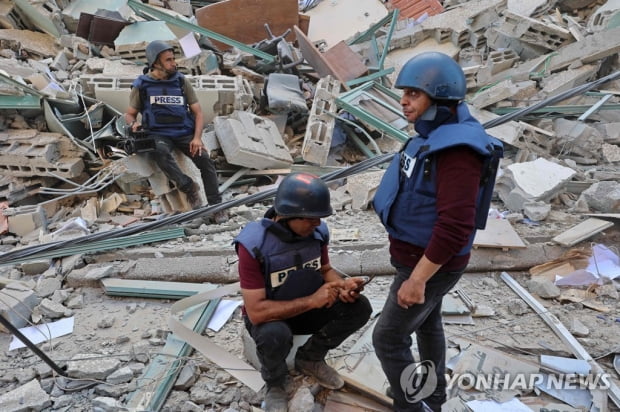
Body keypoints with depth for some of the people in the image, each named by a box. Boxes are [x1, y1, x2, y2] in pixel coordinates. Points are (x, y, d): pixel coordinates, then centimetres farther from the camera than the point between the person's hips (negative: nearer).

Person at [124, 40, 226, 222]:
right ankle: (189, 187, -31)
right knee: (161, 152, -38)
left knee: (204, 158, -24)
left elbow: (198, 112, 7)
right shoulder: (141, 85, 4)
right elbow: (130, 114, 14)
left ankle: (216, 205, -17)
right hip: (158, 134, -1)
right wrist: (133, 124, -12)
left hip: (184, 133, 2)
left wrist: (197, 137, -10)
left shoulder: (181, 81, 7)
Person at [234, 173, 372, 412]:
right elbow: (256, 311, -31)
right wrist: (311, 300, -34)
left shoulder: (316, 231, -13)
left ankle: (309, 358, 9)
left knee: (359, 308, -16)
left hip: (308, 307, 5)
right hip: (269, 316, -5)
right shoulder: (253, 245, -29)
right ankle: (275, 383, -2)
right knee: (275, 335, -39)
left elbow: (325, 270, 5)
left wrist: (342, 285, -18)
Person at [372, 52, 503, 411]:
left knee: (389, 338, 1)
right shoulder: (435, 135, 2)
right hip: (424, 254, 10)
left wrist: (416, 280, -28)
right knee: (427, 323, 25)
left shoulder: (457, 149, -30)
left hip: (431, 263, -10)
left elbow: (455, 227, -34)